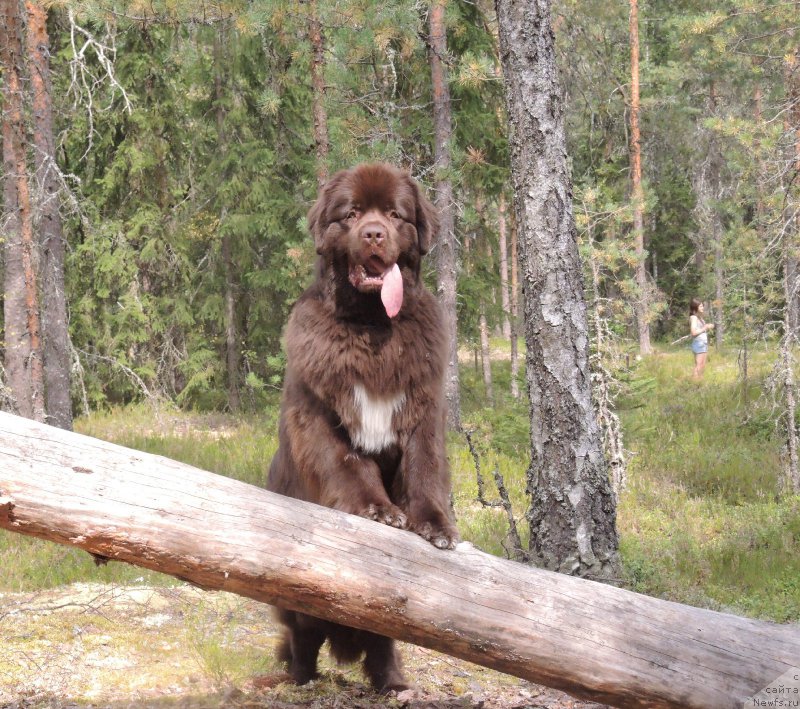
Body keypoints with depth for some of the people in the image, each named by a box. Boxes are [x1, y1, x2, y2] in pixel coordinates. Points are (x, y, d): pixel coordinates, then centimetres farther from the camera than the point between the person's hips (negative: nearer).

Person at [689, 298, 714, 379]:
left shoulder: (699, 317, 16)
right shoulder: (693, 317, -11)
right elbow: (694, 332, -19)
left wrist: (708, 327, 8)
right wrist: (705, 328, -13)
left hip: (704, 343, 9)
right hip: (698, 343, -9)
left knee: (702, 366, 8)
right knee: (698, 366, -11)